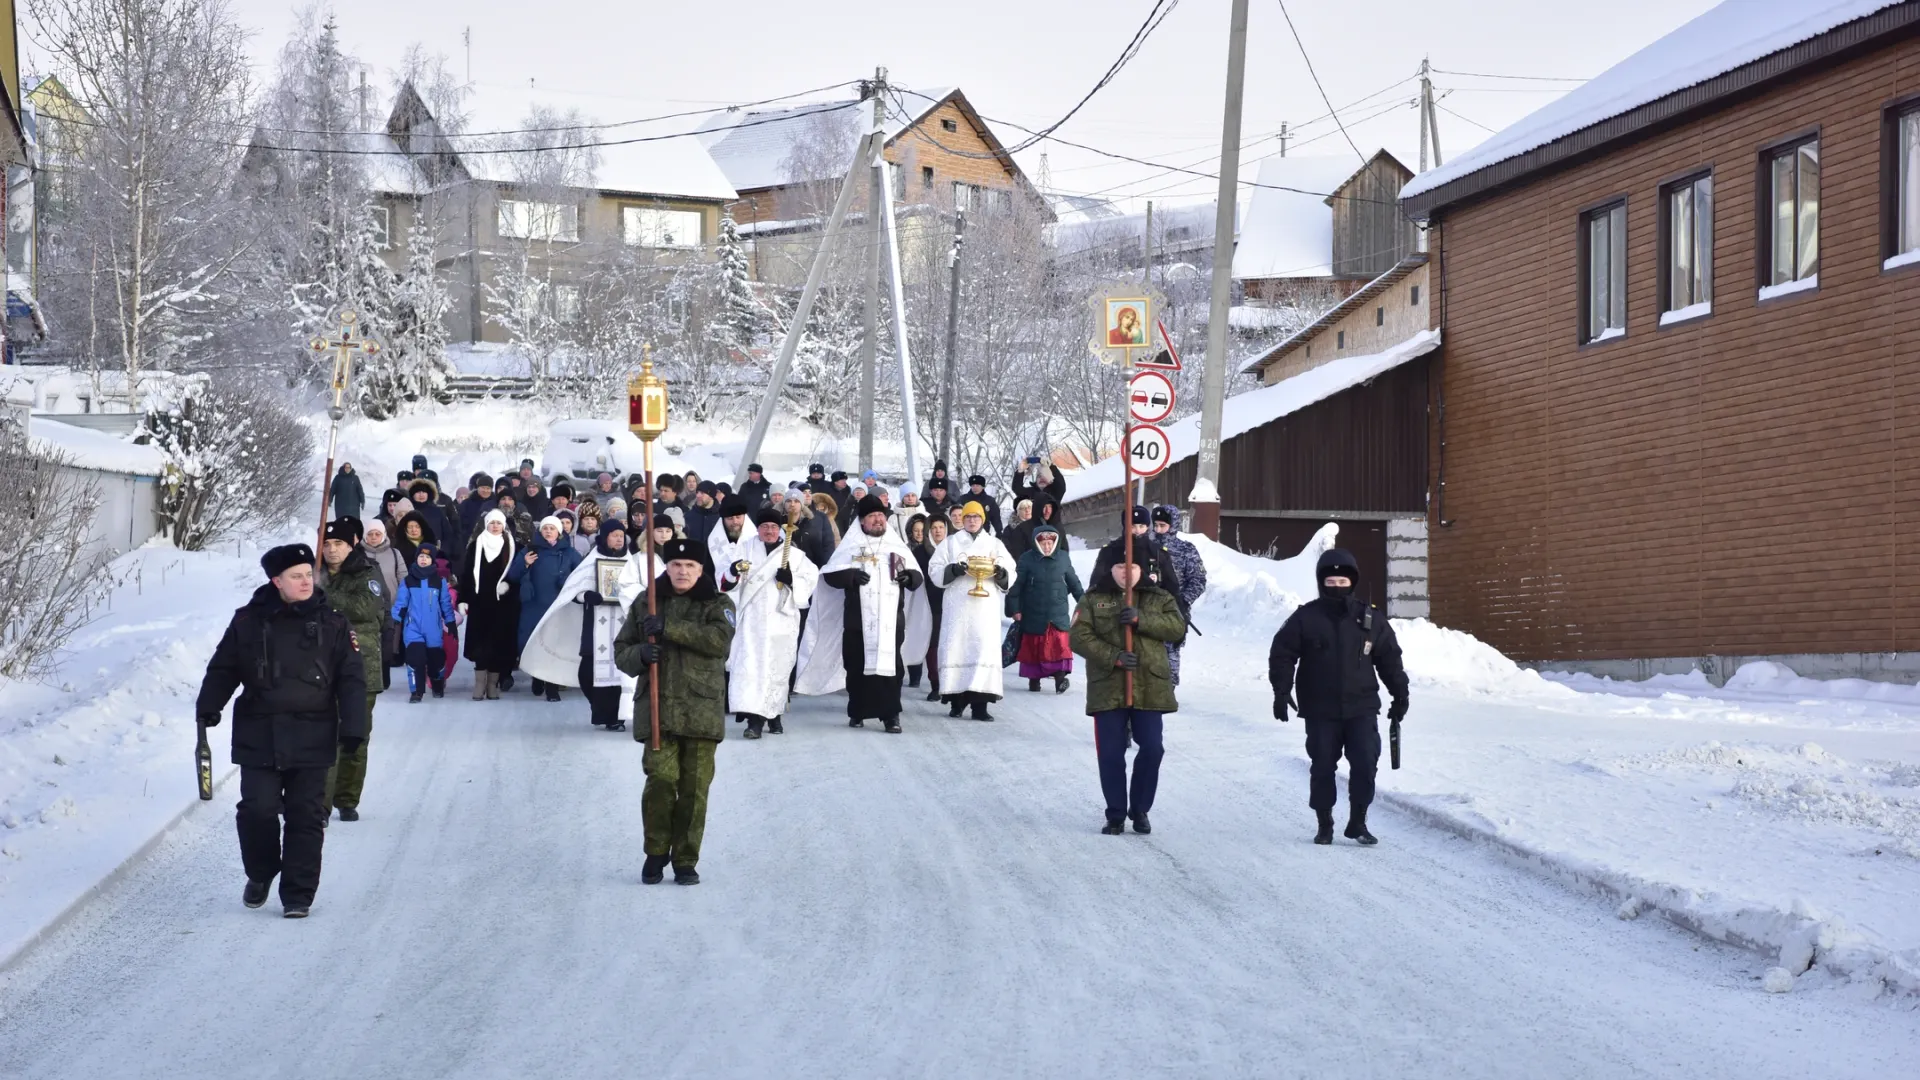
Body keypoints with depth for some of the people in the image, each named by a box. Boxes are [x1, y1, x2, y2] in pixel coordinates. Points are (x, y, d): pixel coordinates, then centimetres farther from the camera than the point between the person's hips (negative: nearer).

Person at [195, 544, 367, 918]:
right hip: (258, 736, 0)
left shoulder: (332, 624, 2)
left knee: (306, 817, 0)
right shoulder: (248, 622, 3)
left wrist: (353, 727, -5)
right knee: (257, 810, -3)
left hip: (311, 740, 0)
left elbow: (352, 680, 2)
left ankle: (298, 894, 9)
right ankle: (260, 875, 23)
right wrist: (208, 708, -1)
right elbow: (222, 669, 12)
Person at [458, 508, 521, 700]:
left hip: (502, 603, 0)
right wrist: (463, 599, -1)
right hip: (479, 602, 0)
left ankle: (493, 684, 7)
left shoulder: (512, 547, 6)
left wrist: (508, 584, -14)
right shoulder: (475, 546, 6)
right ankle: (480, 684, -1)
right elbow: (466, 574, 5)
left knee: (498, 642, 0)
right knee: (480, 643, -4)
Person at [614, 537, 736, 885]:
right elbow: (621, 650, 14)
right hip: (657, 707, 0)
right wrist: (640, 654, -11)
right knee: (661, 778, -12)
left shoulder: (717, 605, 5)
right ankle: (656, 853, 8)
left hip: (701, 709, 0)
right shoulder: (645, 603, 11)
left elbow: (720, 639, -15)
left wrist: (668, 628, -21)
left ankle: (686, 860, 14)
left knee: (695, 787, 1)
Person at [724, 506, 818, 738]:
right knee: (750, 666, -13)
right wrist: (733, 571, -20)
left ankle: (773, 714, 25)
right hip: (751, 620, -1)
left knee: (777, 668, 7)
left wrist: (792, 580, -15)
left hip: (781, 620, 1)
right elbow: (724, 579, 3)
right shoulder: (745, 549, 9)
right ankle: (755, 718, -18)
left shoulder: (794, 554, 10)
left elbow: (811, 579, 4)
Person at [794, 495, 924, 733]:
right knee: (856, 666, 3)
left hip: (891, 618, 1)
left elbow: (918, 577, 16)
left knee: (890, 665, -6)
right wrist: (850, 576, -17)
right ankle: (857, 712, 15)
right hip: (857, 619, -1)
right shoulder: (850, 547, 8)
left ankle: (890, 715, -5)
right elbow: (829, 575, 2)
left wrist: (909, 576, -8)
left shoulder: (898, 546, 14)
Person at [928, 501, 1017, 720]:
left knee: (984, 650, -9)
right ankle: (956, 701, 1)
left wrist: (1001, 573, -11)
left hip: (986, 609, 1)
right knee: (956, 650, -5)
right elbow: (934, 571, 4)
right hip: (957, 608, -1)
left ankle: (980, 704, -10)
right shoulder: (950, 543, 14)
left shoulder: (995, 544, 18)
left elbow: (1012, 576, 12)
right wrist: (953, 570, -15)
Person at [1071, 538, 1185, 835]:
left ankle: (1140, 810, 18)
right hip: (1108, 687, -1)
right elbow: (1079, 637, -7)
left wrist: (1141, 619, -19)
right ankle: (1116, 815, 13)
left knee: (1152, 750, 1)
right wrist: (1113, 656, -19)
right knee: (1111, 754, 1)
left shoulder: (1158, 598, 8)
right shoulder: (1093, 599, 5)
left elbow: (1177, 628, -6)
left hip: (1150, 687, 1)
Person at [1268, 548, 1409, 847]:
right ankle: (1324, 824, 17)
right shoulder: (1305, 618, -2)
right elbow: (1282, 654, 0)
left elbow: (1390, 658, 13)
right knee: (1323, 767, 4)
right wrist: (1282, 690, -10)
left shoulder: (1371, 618, 5)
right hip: (1320, 710, -1)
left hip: (1361, 708, 1)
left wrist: (1399, 693, 11)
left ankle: (1358, 822, 9)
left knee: (1365, 765, -6)